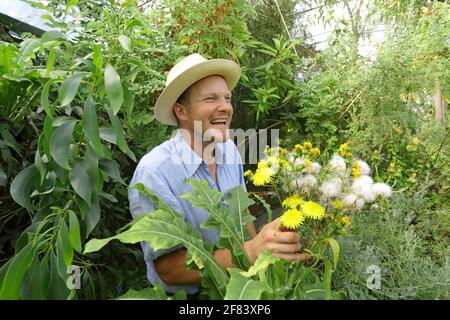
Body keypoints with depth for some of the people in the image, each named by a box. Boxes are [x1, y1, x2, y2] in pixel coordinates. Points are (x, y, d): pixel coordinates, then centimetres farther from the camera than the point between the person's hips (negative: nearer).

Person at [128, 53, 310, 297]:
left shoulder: (229, 150, -4)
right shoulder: (154, 172, -23)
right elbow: (167, 268, -25)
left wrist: (262, 250, -3)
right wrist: (251, 252, -35)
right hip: (185, 295, -4)